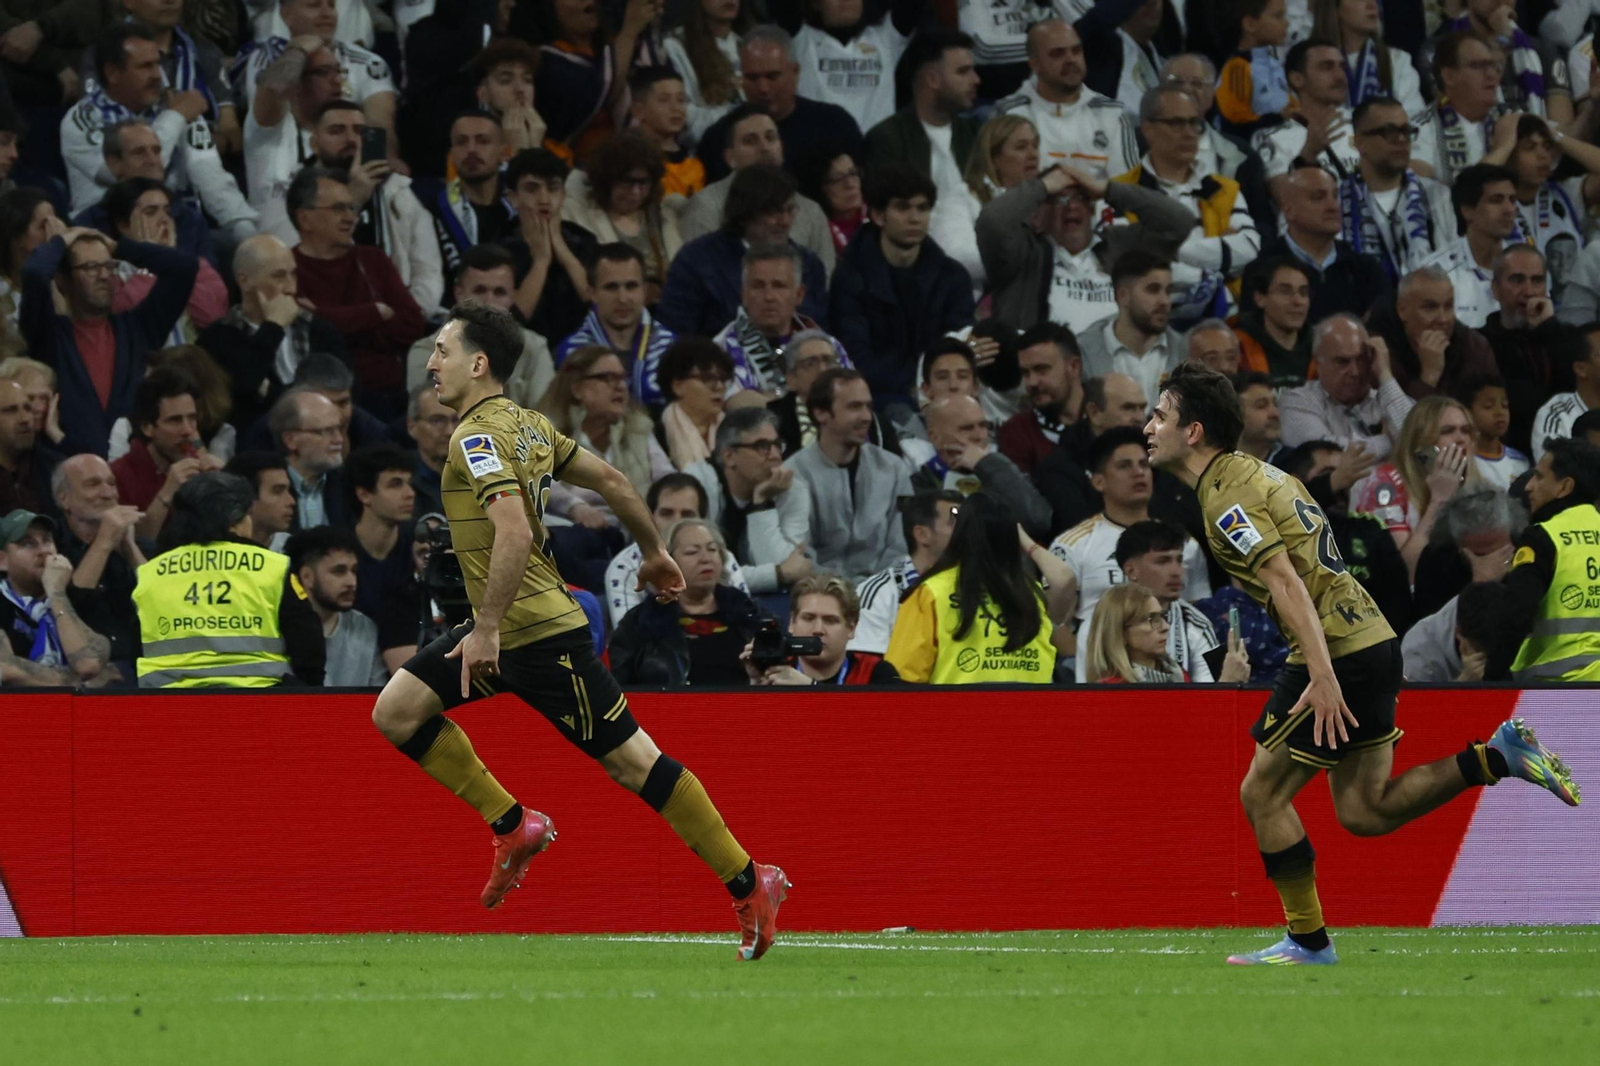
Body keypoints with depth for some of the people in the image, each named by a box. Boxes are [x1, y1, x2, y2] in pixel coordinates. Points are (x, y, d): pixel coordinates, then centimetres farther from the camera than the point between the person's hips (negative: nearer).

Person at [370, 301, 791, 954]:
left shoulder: (478, 436, -17)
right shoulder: (525, 423, 11)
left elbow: (514, 534, -30)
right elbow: (610, 481, 18)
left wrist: (487, 627, -28)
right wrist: (653, 549, 31)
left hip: (539, 633, -10)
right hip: (506, 626, 10)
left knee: (632, 761, -5)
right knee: (397, 711, 2)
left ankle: (749, 885, 1)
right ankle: (513, 827, 8)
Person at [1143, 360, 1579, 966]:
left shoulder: (1226, 498, -12)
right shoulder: (1252, 473, 18)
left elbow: (1287, 581, -23)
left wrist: (1322, 678, -29)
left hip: (1338, 652, -10)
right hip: (1369, 638, 10)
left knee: (1263, 795, 0)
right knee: (1363, 812, 10)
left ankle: (1308, 940, 6)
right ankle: (1498, 757, 4)